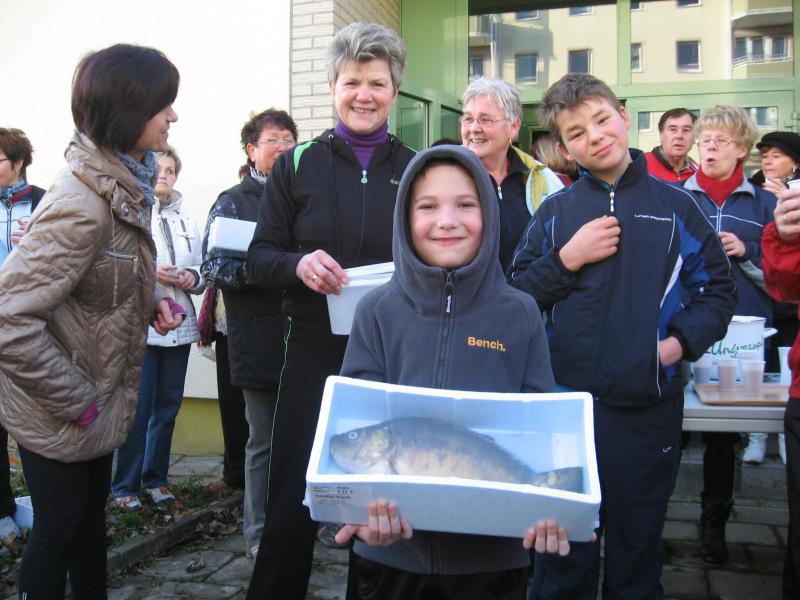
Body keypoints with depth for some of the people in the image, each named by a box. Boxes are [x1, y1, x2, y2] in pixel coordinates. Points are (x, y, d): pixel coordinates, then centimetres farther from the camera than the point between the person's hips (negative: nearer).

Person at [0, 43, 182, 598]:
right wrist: (73, 401, -23)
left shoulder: (126, 182, -1)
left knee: (92, 514, 23)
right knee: (59, 526, 10)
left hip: (98, 398, 8)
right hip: (55, 415, -8)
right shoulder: (81, 203, -29)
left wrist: (154, 298, -2)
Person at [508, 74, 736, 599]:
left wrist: (681, 341, -9)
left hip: (648, 408, 0)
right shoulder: (555, 212, 5)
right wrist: (567, 259, -12)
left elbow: (719, 289, 6)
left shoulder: (675, 205, 3)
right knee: (562, 557, 13)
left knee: (638, 547, 17)